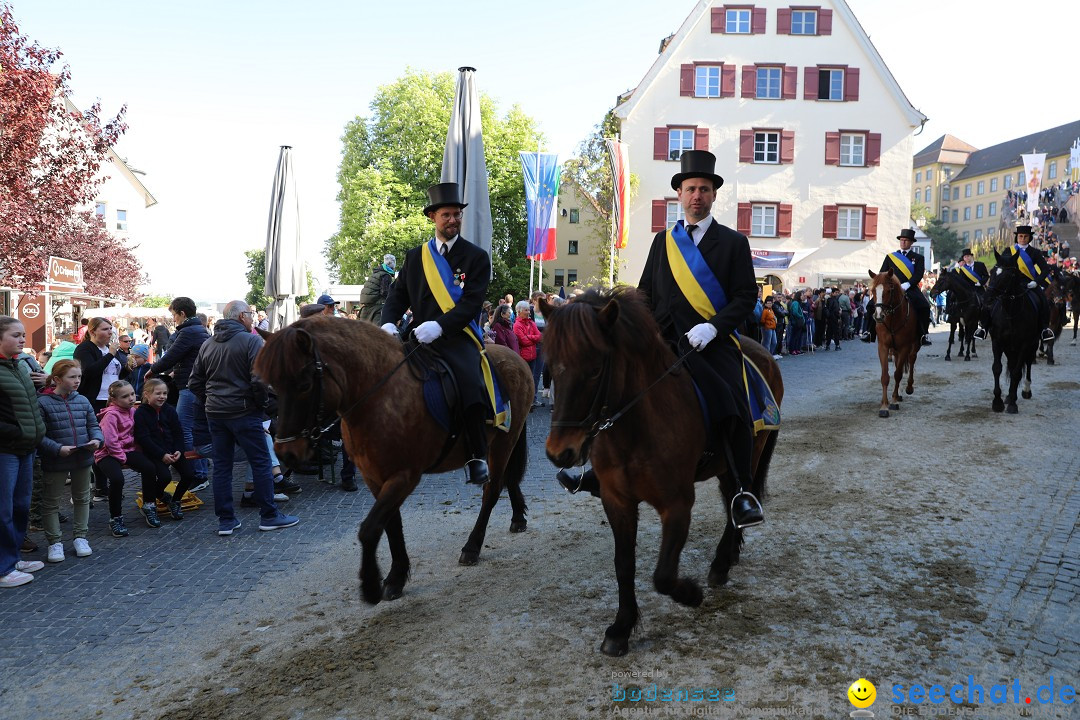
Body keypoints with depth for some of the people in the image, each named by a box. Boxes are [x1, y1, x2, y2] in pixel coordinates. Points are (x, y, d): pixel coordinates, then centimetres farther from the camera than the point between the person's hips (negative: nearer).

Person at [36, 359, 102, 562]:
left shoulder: (83, 401, 3)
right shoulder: (43, 403, -12)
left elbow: (93, 425, 8)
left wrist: (96, 439, -11)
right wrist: (58, 449, -24)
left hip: (83, 459, 5)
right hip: (55, 461, -5)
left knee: (82, 498, 16)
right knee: (51, 502, 8)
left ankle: (80, 536, 30)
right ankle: (54, 542, 19)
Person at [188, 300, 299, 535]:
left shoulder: (207, 344, 12)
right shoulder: (251, 340, -10)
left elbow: (195, 382, 14)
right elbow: (259, 379, -19)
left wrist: (210, 401, 18)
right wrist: (263, 402, -5)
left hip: (215, 412, 7)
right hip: (243, 411, -6)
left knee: (221, 465, 9)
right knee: (261, 462, 2)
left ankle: (225, 520, 13)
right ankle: (269, 515, 7)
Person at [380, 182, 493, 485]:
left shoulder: (476, 257, 3)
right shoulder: (415, 256, 16)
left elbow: (472, 303, -8)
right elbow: (398, 295, 13)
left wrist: (439, 325, -24)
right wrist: (388, 322, -10)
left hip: (457, 337, -4)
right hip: (418, 334, 4)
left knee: (471, 384, -30)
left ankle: (477, 458, -16)